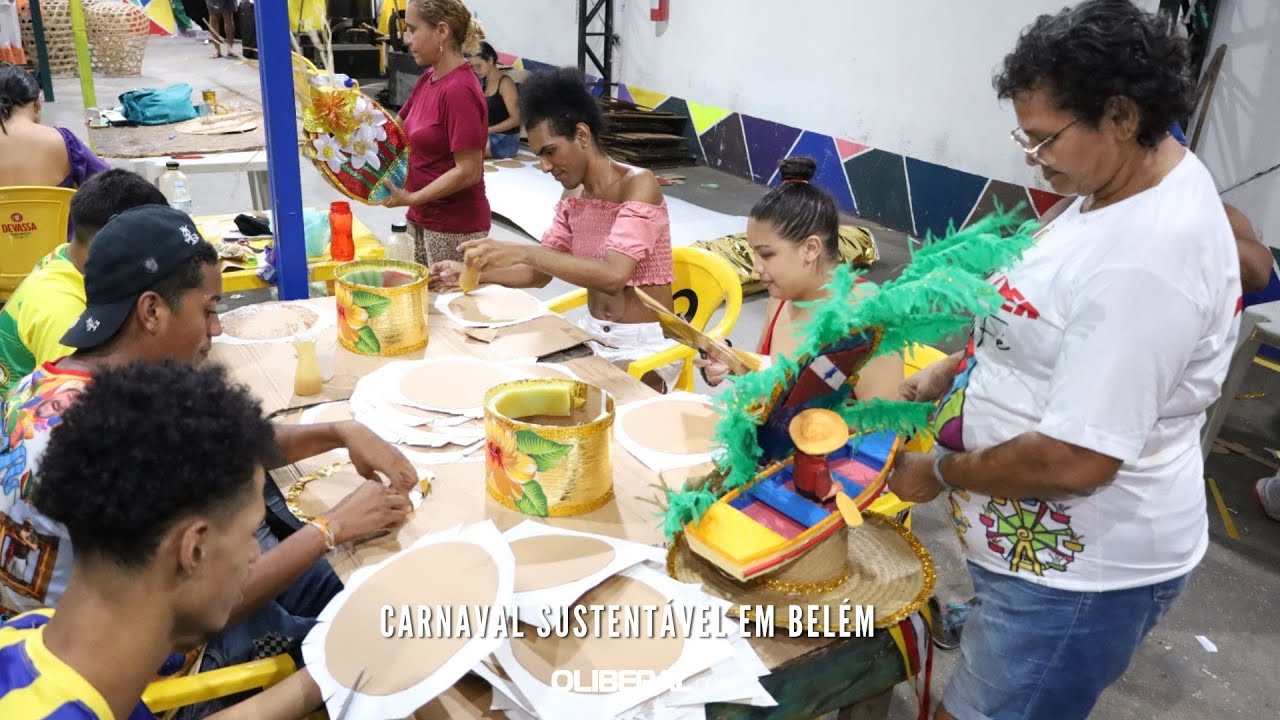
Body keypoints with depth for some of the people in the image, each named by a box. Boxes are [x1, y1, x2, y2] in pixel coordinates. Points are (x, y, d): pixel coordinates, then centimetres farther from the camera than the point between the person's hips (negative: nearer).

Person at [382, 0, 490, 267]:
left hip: (455, 227, -8)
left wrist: (411, 199, -19)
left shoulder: (459, 91, -20)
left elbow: (469, 172, -23)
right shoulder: (428, 78, 6)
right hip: (425, 219, 8)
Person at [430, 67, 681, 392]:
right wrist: (471, 272, -4)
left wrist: (522, 252, -35)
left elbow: (613, 274, -32)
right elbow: (540, 272, 11)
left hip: (644, 345, -7)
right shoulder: (572, 195, 5)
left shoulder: (638, 185, -19)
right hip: (591, 335, 7)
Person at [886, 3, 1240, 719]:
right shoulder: (1130, 185, 2)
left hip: (1081, 571, -9)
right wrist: (946, 374, 4)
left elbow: (1075, 460, -30)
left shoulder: (1147, 260, -31)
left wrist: (941, 473, -16)